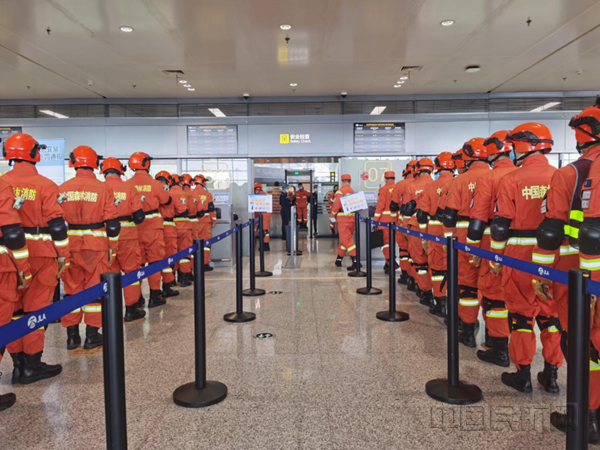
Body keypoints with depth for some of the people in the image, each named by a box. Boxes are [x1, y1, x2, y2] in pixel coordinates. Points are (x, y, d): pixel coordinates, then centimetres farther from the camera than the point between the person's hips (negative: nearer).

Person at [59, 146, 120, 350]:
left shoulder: (62, 189, 1)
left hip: (70, 245, 2)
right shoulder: (104, 188, -6)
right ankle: (92, 336, 12)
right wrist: (111, 246, 5)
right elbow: (112, 223, -6)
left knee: (72, 288, 12)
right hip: (96, 245, -2)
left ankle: (72, 336, 18)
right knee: (95, 288, 7)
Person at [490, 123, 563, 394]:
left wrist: (496, 257, 3)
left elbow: (501, 225, -8)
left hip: (519, 256, -3)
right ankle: (551, 375, 23)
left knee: (521, 313, 7)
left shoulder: (512, 180, -9)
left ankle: (523, 374, 14)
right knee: (551, 312, 14)